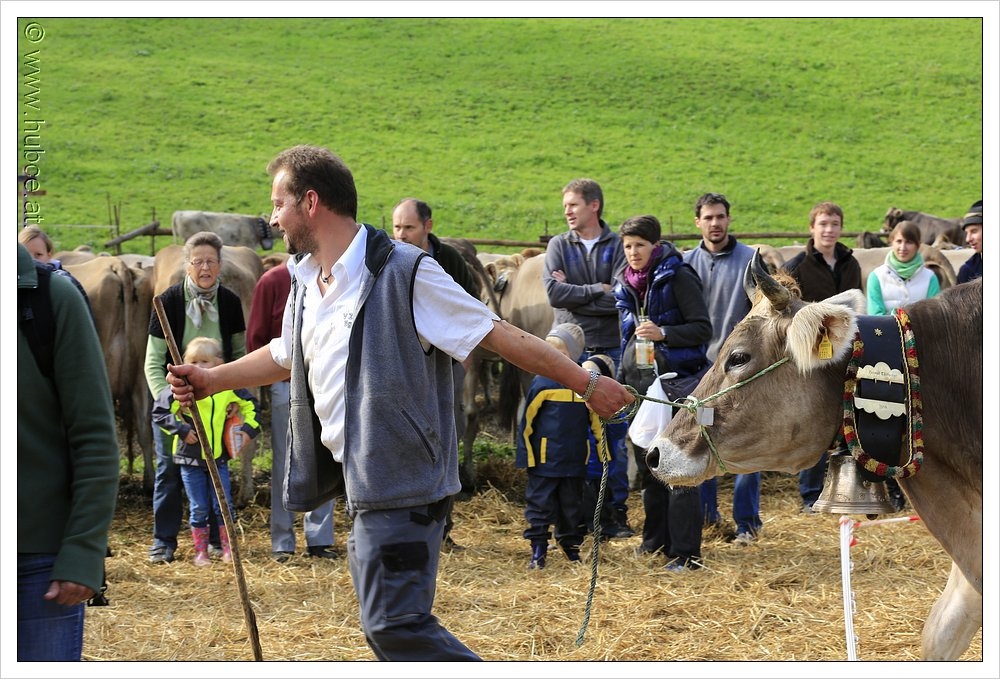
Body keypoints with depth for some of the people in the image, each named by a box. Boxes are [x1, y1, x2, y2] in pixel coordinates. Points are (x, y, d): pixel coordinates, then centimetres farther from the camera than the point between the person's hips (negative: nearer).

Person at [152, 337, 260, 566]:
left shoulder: (228, 388, 0)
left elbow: (250, 405, 16)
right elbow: (159, 412, -7)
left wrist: (248, 429, 3)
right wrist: (181, 430, -14)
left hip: (219, 457, 2)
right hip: (190, 458, -2)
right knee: (199, 508, 4)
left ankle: (228, 550, 14)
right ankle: (200, 552, 13)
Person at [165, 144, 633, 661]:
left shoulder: (404, 273, -14)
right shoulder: (307, 282, 12)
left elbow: (500, 336, -10)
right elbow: (284, 356, 32)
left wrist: (586, 384, -7)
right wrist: (209, 380, 25)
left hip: (402, 485, -9)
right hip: (363, 483, 9)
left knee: (395, 625, -15)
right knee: (389, 626, 10)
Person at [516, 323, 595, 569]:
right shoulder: (541, 384, -5)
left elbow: (596, 420, 12)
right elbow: (526, 422, -2)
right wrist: (526, 456, -6)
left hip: (575, 462, 2)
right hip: (544, 460, -2)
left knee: (572, 505, 13)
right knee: (540, 503, 0)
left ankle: (571, 546, 26)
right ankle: (538, 551, 5)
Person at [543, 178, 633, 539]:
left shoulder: (618, 246, 2)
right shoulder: (559, 246, 7)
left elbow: (622, 298, -11)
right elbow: (554, 292, -7)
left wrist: (574, 294, -10)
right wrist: (598, 290, -10)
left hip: (611, 350, -1)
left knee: (615, 436, 2)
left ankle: (617, 510, 8)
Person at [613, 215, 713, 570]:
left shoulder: (678, 277, -7)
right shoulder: (625, 283, 13)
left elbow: (703, 329, -10)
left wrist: (663, 334, -23)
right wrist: (622, 378, 20)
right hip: (638, 379, 7)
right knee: (647, 465, 12)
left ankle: (686, 552, -9)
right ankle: (657, 539, 23)